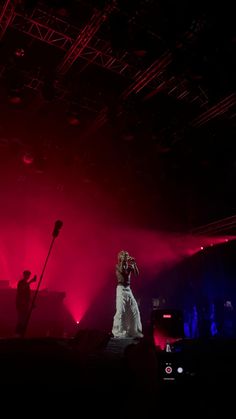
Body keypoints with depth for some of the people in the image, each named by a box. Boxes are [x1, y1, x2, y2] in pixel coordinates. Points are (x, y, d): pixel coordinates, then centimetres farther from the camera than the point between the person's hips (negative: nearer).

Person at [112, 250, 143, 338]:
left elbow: (137, 274, -3)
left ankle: (134, 331, 17)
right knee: (120, 311, -9)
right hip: (121, 288, -6)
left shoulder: (130, 266, 11)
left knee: (134, 310, 6)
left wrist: (134, 263, -8)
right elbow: (122, 271, -24)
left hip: (128, 289, 6)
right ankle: (118, 332, -1)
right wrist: (123, 261, -21)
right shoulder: (118, 266, -2)